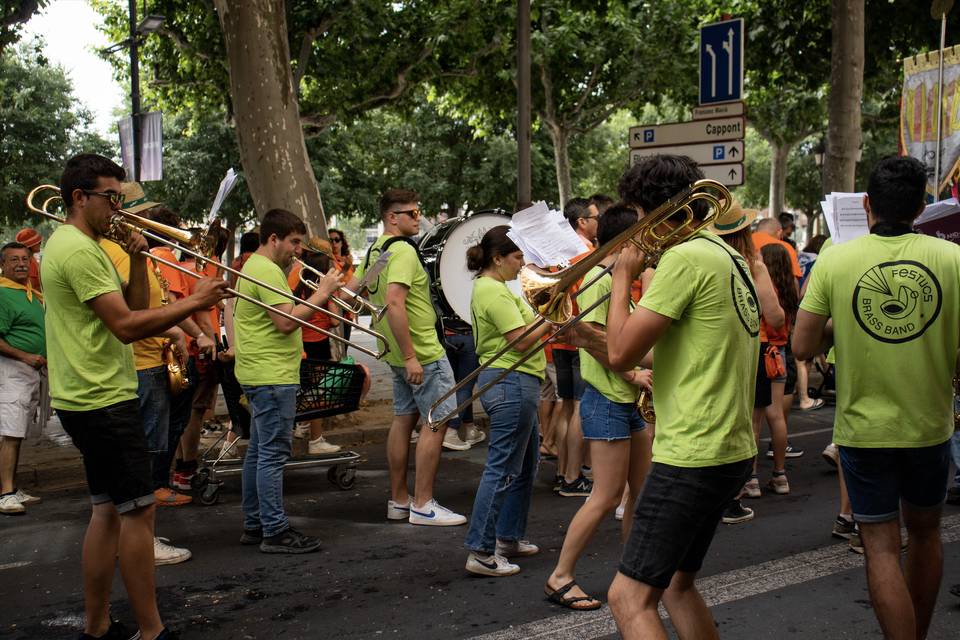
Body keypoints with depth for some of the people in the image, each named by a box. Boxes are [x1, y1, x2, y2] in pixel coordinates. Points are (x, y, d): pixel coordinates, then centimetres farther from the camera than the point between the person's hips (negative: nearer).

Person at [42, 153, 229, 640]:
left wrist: (137, 262, 2)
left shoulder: (81, 247, 17)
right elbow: (126, 326, -23)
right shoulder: (79, 250, -16)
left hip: (89, 399, 11)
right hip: (102, 400, -11)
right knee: (138, 510, -6)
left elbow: (135, 309, 16)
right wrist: (193, 303, -18)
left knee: (109, 509, 14)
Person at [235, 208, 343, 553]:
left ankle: (254, 525, 22)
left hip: (259, 374, 11)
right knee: (273, 455, -8)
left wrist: (321, 294, 8)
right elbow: (286, 323, -23)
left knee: (258, 452, 14)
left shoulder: (256, 267, 18)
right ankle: (275, 532, -5)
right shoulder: (267, 271, -15)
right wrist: (322, 294, -16)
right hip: (272, 375, -11)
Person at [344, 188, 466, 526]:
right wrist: (410, 357, -28)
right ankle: (423, 505, -2)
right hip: (423, 353, -10)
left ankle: (398, 500, 21)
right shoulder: (403, 251, -19)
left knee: (404, 418, 15)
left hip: (398, 352, 10)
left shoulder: (374, 250, 10)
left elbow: (351, 289, 18)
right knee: (437, 422, -4)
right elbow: (394, 303, -29)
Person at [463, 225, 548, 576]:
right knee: (502, 469, -9)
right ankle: (480, 552, -6)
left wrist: (545, 320, 5)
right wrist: (551, 320, -7)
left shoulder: (489, 287, 16)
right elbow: (522, 340, -19)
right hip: (511, 383, -11)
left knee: (526, 465, 18)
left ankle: (509, 537, 27)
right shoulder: (494, 291, -17)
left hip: (515, 383, 11)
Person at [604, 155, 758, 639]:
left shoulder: (685, 258, -16)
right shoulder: (729, 257, 14)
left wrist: (623, 274, -4)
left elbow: (620, 354, -17)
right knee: (676, 585, 21)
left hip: (692, 456, -10)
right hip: (732, 451, 10)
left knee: (630, 598, -7)